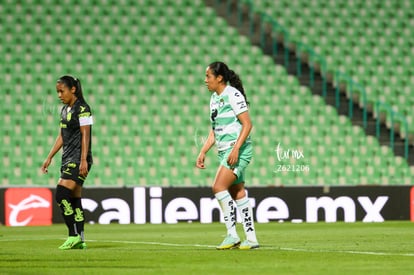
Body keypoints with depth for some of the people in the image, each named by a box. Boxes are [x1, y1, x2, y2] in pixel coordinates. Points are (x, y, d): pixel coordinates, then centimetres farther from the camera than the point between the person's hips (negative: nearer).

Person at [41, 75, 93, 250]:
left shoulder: (82, 108, -10)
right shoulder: (65, 110, 16)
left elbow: (85, 135, -15)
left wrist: (83, 160, -21)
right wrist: (49, 157, 21)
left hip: (78, 159, -9)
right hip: (68, 159, 9)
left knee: (61, 194, -17)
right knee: (74, 200, 6)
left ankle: (74, 236, -14)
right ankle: (79, 241, 8)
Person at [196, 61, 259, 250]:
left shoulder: (233, 95, -12)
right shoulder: (214, 98, 15)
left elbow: (247, 124, -16)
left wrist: (236, 149, -23)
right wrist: (203, 152, 13)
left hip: (239, 150, -9)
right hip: (224, 151, 9)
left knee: (219, 187, -17)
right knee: (238, 193, 7)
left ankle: (232, 235, -13)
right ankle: (251, 239, 8)